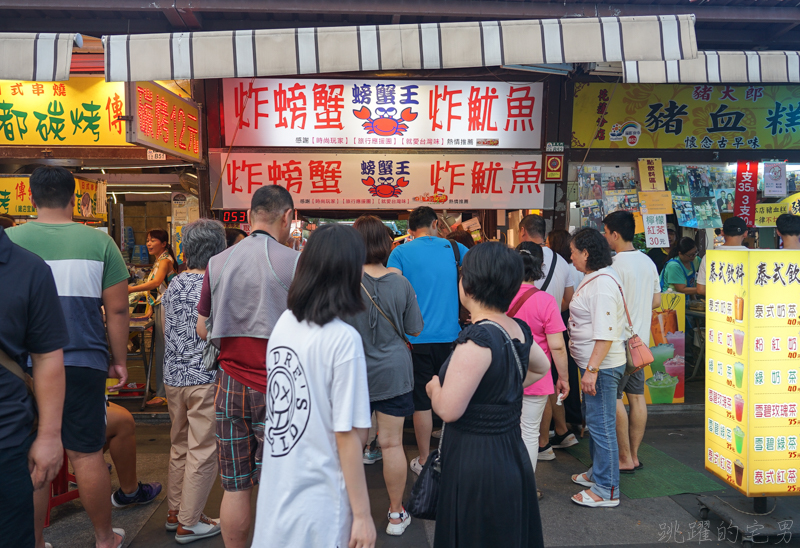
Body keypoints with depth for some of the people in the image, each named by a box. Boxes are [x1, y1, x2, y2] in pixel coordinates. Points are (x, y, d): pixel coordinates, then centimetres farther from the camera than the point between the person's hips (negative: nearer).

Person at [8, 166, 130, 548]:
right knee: (86, 454, 9)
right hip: (82, 363, -1)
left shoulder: (10, 240, -1)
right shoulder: (98, 242, -3)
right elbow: (117, 309, -3)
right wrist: (119, 361, 6)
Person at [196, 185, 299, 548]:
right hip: (276, 389, -3)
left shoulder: (217, 264, 2)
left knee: (235, 486, 13)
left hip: (230, 385, 4)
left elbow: (203, 330, 10)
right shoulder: (294, 262, -11)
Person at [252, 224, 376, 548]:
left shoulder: (284, 323, -2)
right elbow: (347, 435, -19)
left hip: (276, 491, 6)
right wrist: (362, 515, -10)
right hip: (317, 501, -6)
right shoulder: (343, 339, -22)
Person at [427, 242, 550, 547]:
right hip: (513, 455, 8)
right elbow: (542, 367, 21)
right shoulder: (518, 330, 0)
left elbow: (448, 409, -24)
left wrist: (433, 387, -4)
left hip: (476, 462, -8)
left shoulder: (478, 338, -24)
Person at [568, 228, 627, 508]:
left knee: (601, 425, -2)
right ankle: (598, 472, 38)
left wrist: (592, 370, -28)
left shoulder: (603, 284, -21)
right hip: (592, 364, 11)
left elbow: (605, 334, -27)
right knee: (593, 420, 22)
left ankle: (606, 491, 10)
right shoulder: (594, 279, 12)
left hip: (602, 367, -11)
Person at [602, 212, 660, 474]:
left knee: (613, 398, 0)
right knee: (637, 396, 11)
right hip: (641, 340, 8)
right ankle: (634, 455, 20)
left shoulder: (616, 265, -17)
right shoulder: (648, 261, 9)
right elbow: (656, 300, 15)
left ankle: (625, 459, 6)